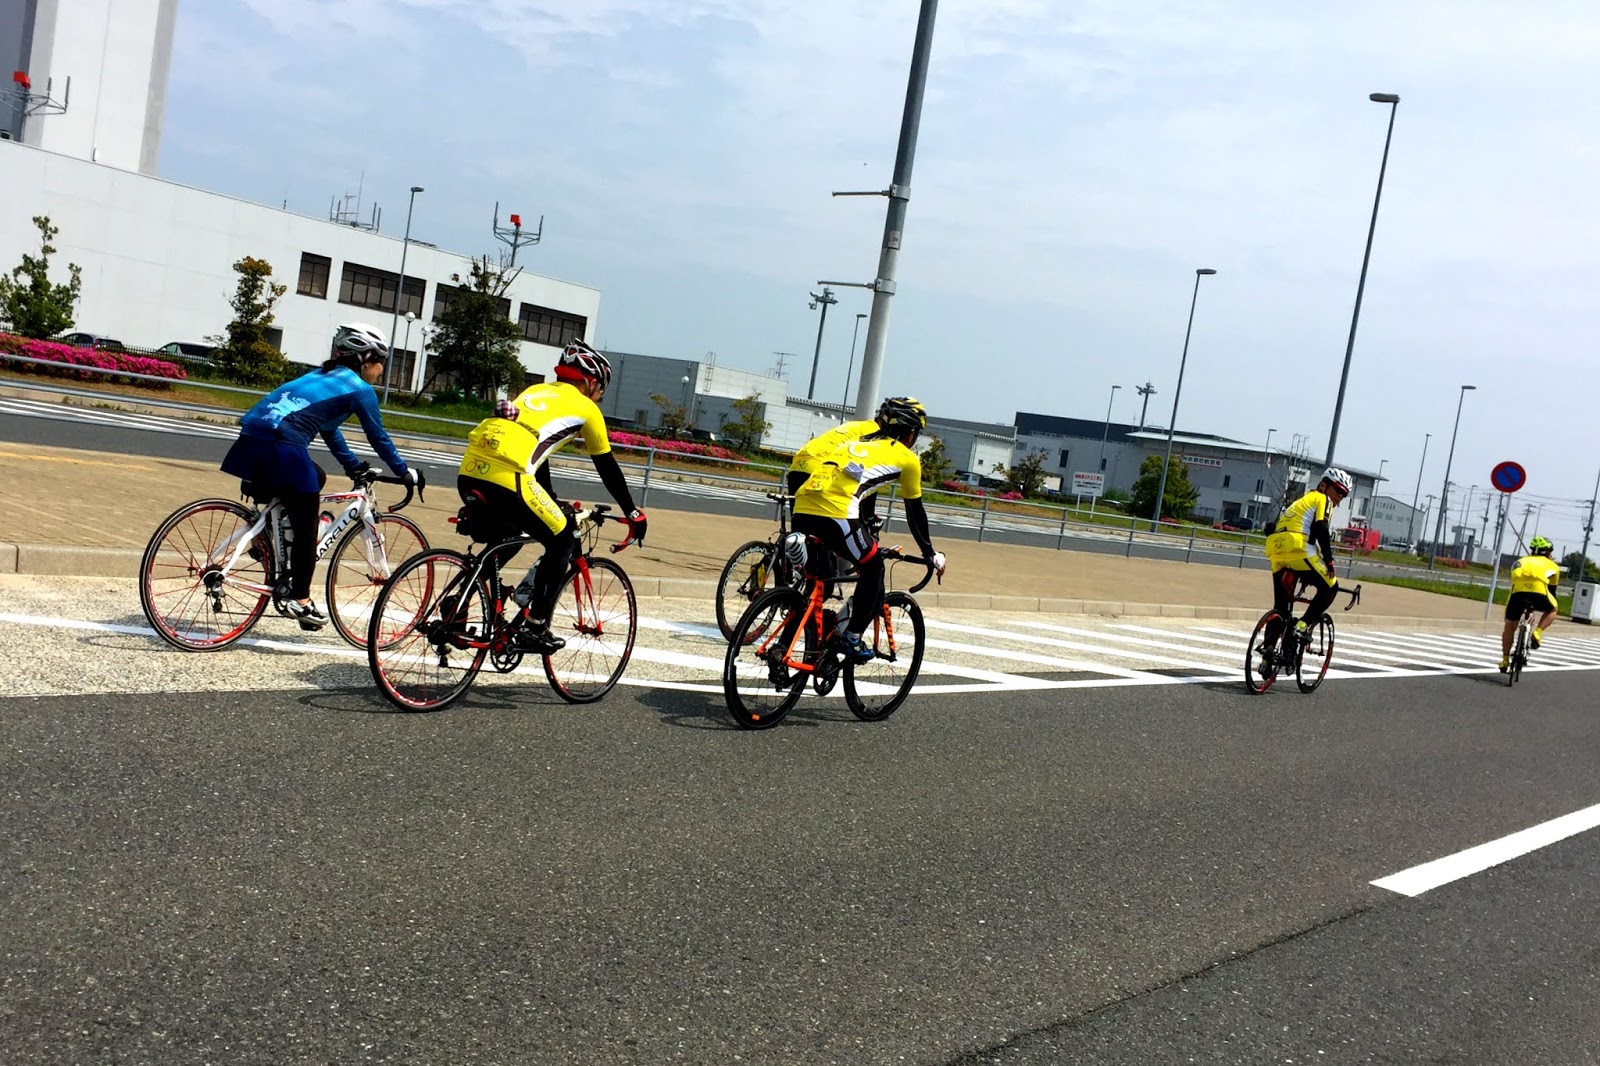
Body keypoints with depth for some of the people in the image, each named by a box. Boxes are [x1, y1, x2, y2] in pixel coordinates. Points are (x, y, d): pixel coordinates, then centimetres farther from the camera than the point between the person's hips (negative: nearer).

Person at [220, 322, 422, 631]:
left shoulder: (323, 376, 27)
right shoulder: (360, 389, 3)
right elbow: (378, 438, 7)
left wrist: (354, 466, 42)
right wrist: (405, 472, 20)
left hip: (253, 437, 8)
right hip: (282, 446, -8)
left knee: (316, 479, 30)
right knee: (307, 526, 3)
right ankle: (300, 600, 4)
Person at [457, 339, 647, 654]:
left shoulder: (537, 391, 33)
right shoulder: (585, 408, 15)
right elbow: (608, 469, 20)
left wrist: (554, 503, 47)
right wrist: (633, 514, 31)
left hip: (469, 473, 7)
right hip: (507, 480, -7)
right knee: (563, 542, 12)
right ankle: (535, 629, 10)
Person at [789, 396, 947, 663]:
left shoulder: (860, 443, 34)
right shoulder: (907, 458, 16)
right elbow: (915, 513, 22)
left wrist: (867, 537, 54)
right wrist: (930, 555, 34)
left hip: (802, 507, 7)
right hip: (835, 513, -6)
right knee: (873, 569, 15)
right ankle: (852, 639, 11)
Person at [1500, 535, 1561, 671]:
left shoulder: (1520, 562, 37)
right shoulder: (1552, 565, 31)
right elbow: (1552, 590, 37)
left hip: (1518, 592, 2)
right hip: (1538, 593, -2)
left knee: (1509, 627, 20)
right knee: (1552, 610, 33)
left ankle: (1505, 660, 21)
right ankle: (1537, 633, 12)